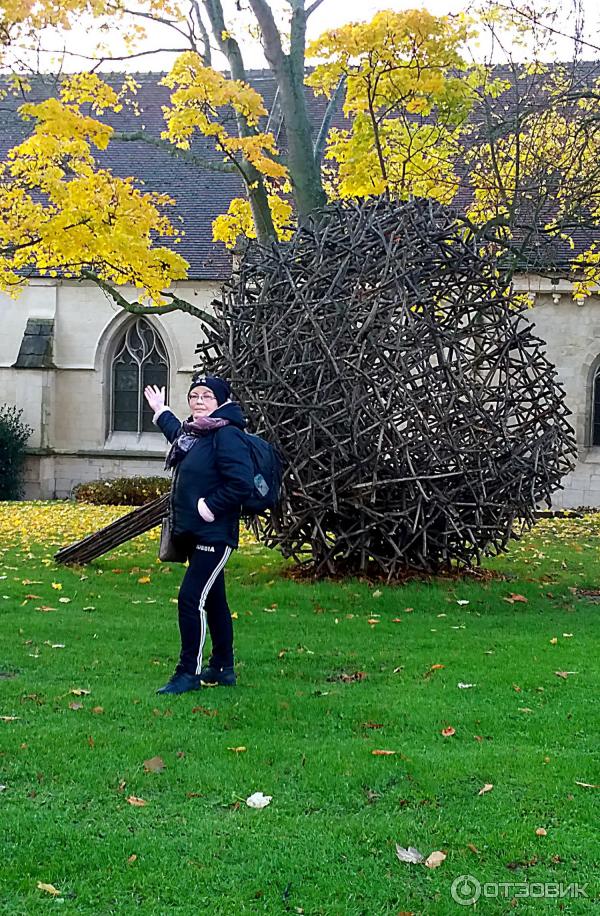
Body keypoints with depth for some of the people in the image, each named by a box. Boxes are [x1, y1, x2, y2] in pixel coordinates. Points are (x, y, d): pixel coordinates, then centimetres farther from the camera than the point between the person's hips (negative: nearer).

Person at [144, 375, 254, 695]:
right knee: (212, 600, 15)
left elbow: (242, 483, -25)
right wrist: (161, 412, 47)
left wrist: (210, 507, -20)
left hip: (214, 535, -10)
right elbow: (179, 434, 40)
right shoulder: (193, 431, 13)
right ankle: (222, 669, 25)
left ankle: (188, 672, -1)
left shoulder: (227, 435, -16)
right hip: (194, 534, 10)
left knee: (191, 598, -10)